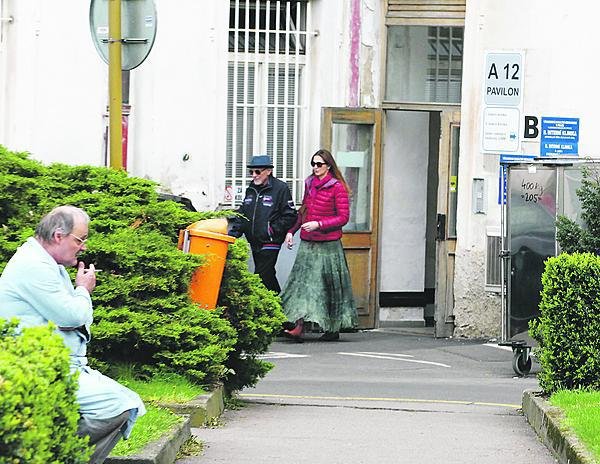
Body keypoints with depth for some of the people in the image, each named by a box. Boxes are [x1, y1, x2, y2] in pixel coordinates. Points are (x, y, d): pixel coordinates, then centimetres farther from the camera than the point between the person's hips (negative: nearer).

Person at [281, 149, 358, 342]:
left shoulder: (337, 187, -7)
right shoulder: (310, 184, 13)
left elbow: (343, 217, -10)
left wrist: (318, 224, -19)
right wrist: (291, 231, 14)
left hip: (328, 245, -6)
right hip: (307, 243, 6)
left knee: (329, 286, -1)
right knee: (303, 282, -4)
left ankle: (334, 328, 6)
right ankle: (299, 327, -9)